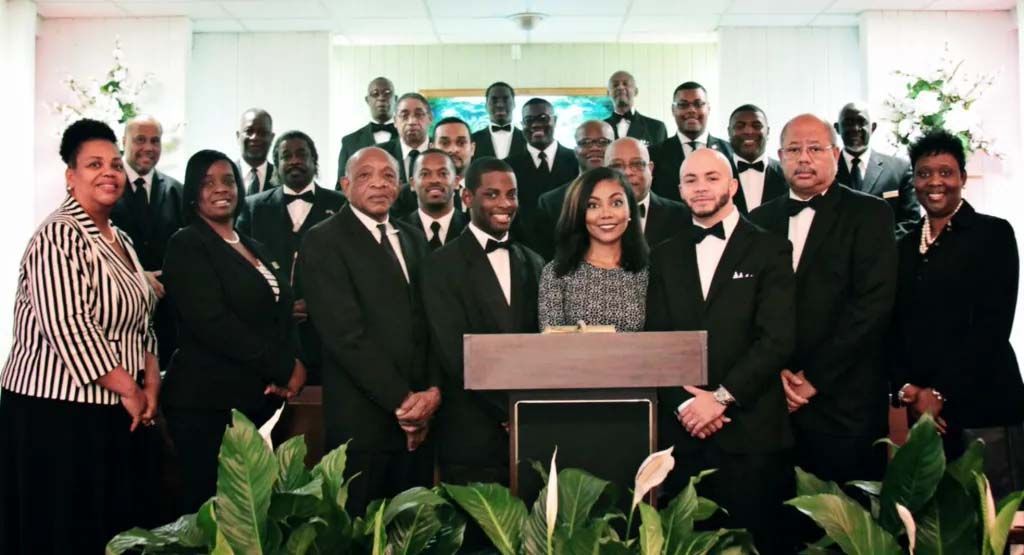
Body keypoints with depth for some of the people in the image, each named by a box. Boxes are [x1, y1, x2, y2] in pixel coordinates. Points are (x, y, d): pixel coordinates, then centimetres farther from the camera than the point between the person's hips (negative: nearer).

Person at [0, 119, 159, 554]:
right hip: (54, 410, -8)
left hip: (112, 412, 8)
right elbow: (66, 326, -22)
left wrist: (150, 384, 4)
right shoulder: (59, 236, -13)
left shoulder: (121, 241, 14)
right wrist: (129, 388, -15)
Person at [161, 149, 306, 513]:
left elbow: (281, 315, 15)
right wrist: (284, 369, -12)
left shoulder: (255, 248, 17)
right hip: (209, 403, -6)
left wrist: (289, 369, -5)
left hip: (261, 399, 6)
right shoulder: (186, 246, -5)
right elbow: (212, 323, -16)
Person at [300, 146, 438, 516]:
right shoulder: (323, 241, -6)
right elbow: (347, 334, -14)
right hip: (363, 420, -5)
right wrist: (403, 400, -13)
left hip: (419, 418, 6)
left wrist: (433, 390, -5)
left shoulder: (413, 239, 15)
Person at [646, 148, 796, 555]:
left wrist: (721, 397, -12)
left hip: (750, 430, -3)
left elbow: (777, 338, -7)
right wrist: (684, 402, -8)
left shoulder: (769, 250, 2)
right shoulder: (665, 256, 13)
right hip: (682, 431, 3)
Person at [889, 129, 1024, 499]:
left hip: (985, 408, -4)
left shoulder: (993, 234, 0)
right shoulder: (906, 247, 15)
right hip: (924, 411, 4)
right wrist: (906, 389, -3)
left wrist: (940, 393, -11)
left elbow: (993, 325, -8)